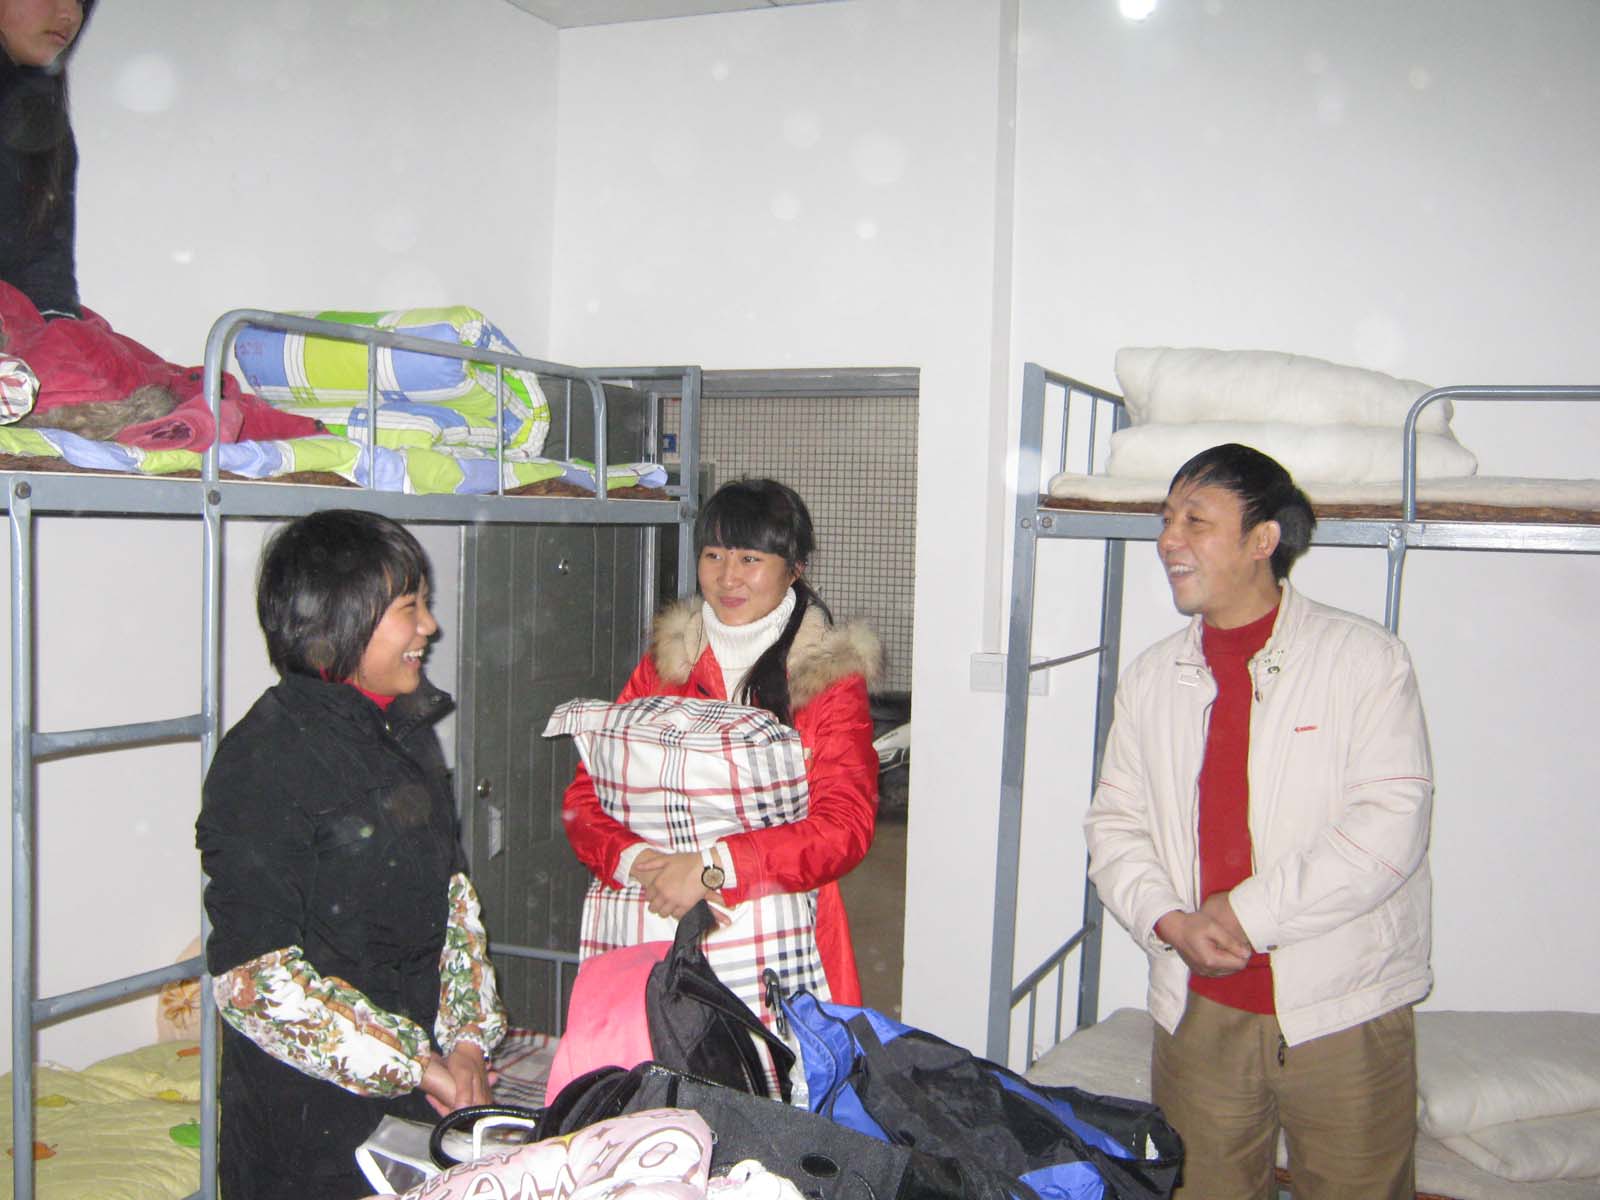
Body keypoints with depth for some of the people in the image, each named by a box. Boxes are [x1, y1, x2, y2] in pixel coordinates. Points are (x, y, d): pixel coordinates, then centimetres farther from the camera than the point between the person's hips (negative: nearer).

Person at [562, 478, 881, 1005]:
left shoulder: (832, 679, -2)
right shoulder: (661, 666, 8)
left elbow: (844, 826, -12)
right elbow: (586, 795, 4)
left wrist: (712, 867, -21)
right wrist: (635, 861, -15)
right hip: (663, 933, 2)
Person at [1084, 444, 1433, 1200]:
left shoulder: (1364, 658, -6)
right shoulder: (1151, 677, 8)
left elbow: (1390, 824, -15)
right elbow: (1115, 824, 8)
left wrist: (1247, 912, -16)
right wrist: (1169, 920, -10)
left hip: (1342, 1012, -3)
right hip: (1198, 1011, 4)